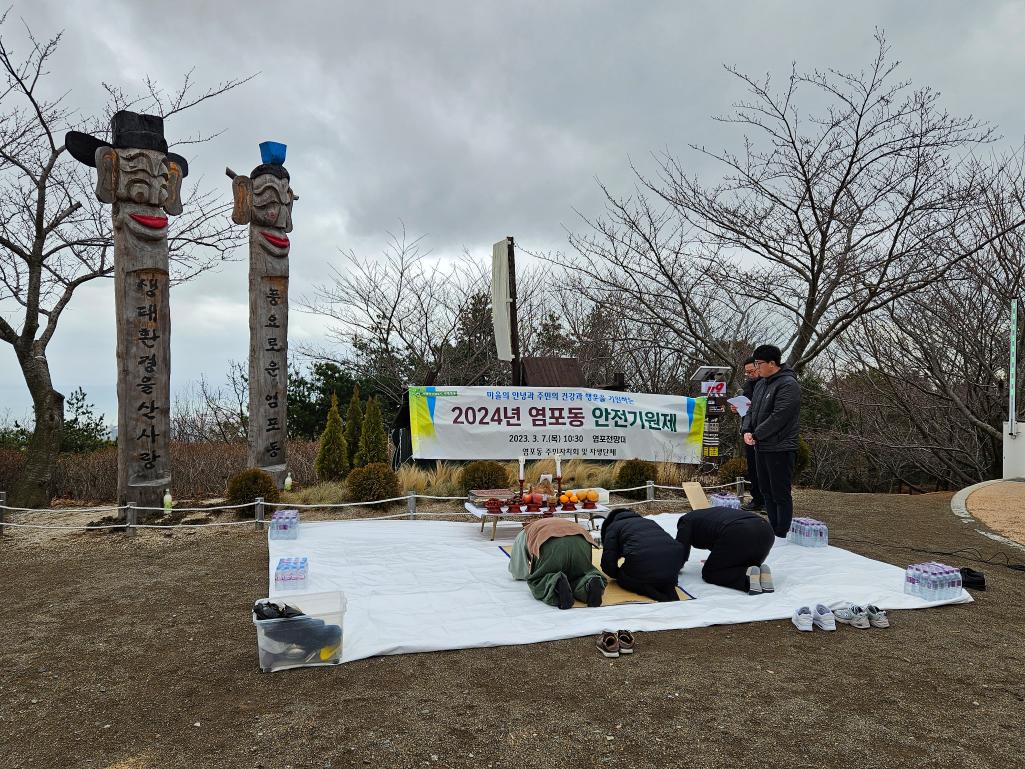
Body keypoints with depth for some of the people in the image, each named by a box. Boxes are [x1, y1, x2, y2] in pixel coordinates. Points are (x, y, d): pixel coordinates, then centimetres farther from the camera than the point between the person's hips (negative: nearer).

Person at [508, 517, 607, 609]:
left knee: (537, 583, 10)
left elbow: (517, 573, 37)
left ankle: (555, 584, -21)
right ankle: (591, 583, -13)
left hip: (552, 546, -4)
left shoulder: (524, 534, 38)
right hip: (581, 543, 4)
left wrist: (531, 571, 56)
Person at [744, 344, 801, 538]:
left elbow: (778, 417, -22)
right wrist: (747, 431, 0)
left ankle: (782, 536, 4)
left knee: (781, 495, -3)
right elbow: (753, 410, 18)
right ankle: (773, 531, 28)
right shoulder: (761, 383, 13)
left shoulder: (788, 385, -15)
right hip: (761, 447, 9)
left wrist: (756, 435, -14)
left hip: (780, 449, -9)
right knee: (767, 492, 17)